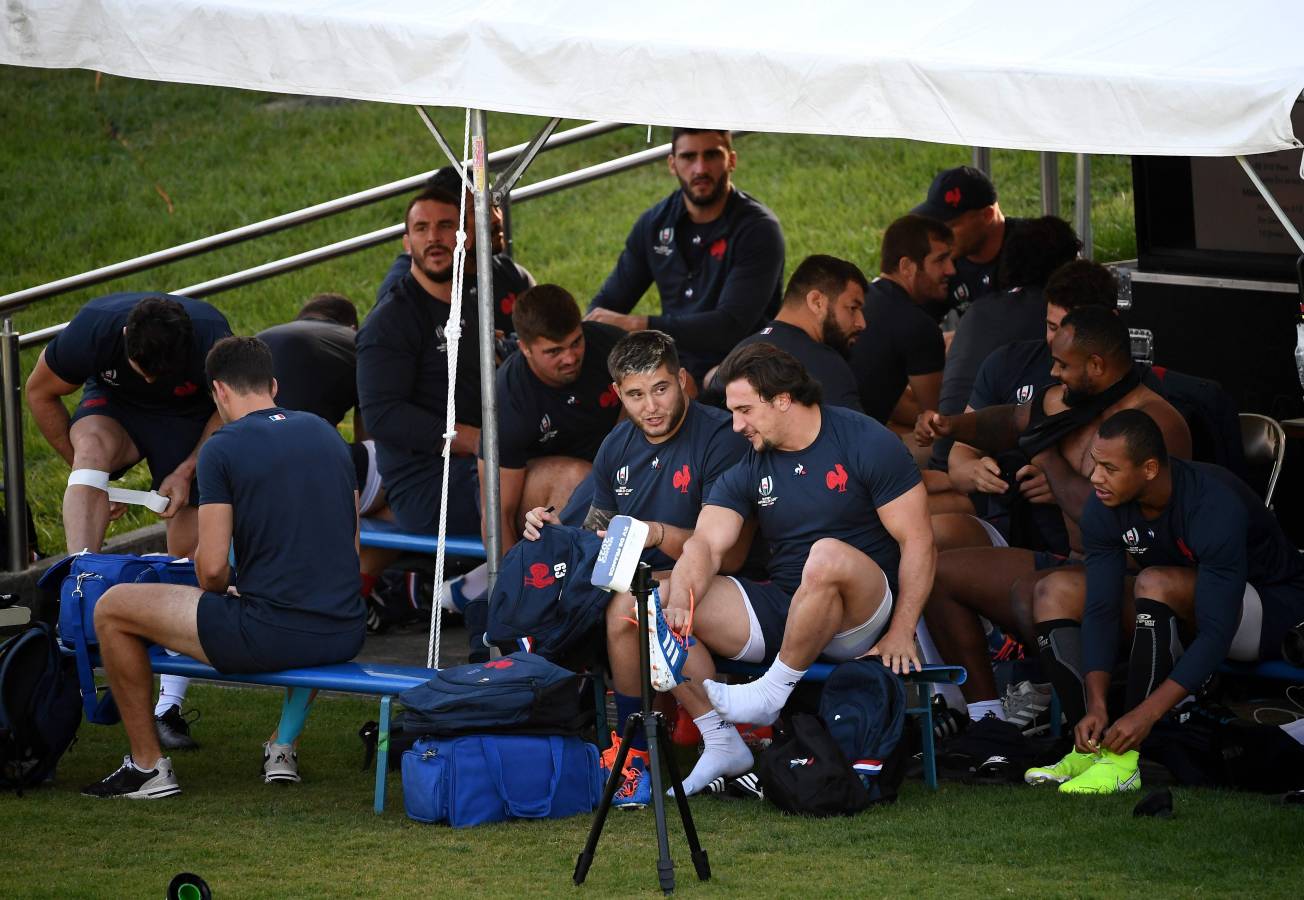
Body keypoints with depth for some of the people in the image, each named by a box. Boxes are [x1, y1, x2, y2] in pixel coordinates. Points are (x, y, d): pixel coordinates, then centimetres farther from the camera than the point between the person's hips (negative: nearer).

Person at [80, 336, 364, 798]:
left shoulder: (224, 447, -7)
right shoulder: (324, 432, 13)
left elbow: (212, 567, -10)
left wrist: (224, 594, 15)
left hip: (271, 635, -7)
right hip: (344, 634, 7)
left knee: (112, 609, 11)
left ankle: (147, 765, 17)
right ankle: (284, 744, 34)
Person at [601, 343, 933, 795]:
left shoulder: (866, 443, -6)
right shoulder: (746, 466, 7)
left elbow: (917, 541, -9)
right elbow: (706, 543, -6)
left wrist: (900, 634, -18)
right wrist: (681, 600, -28)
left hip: (859, 617, -5)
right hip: (778, 610, 5)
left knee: (828, 555, -41)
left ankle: (774, 690, -24)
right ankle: (721, 744, -13)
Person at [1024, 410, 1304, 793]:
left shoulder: (1213, 506, -33)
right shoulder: (1105, 507, -14)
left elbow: (1217, 633, -36)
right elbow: (1101, 609, -14)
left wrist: (1146, 713, -41)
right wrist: (1095, 706, -27)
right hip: (1185, 616, 7)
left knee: (1155, 583, -36)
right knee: (1055, 591, -9)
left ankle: (1124, 761, -34)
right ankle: (1091, 746, -18)